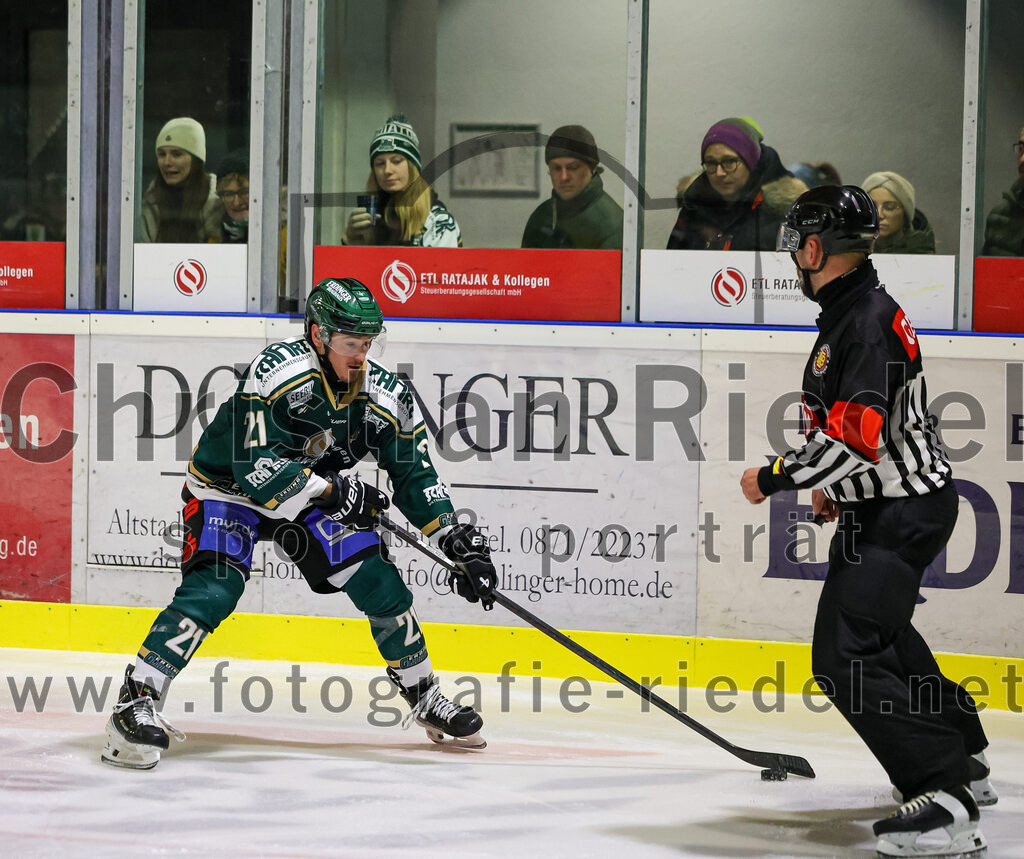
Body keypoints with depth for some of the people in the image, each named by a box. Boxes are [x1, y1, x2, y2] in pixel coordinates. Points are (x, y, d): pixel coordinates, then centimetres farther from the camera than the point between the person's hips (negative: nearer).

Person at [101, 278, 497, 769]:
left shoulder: (386, 397, -12)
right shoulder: (278, 371, -31)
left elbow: (416, 478, -4)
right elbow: (253, 466, -34)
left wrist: (462, 544, -13)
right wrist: (336, 492, -33)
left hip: (315, 495, 5)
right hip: (228, 489, -5)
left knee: (381, 586, -4)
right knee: (212, 592, -26)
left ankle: (426, 701, 15)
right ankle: (135, 702, -23)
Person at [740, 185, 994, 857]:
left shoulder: (867, 320, -23)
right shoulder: (852, 311, 11)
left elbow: (858, 434, -30)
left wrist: (775, 478, -21)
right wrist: (836, 485, 29)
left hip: (901, 515, -11)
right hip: (884, 502, 11)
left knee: (846, 656, -19)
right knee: (883, 635, 29)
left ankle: (947, 794, -22)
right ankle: (965, 760, 41)